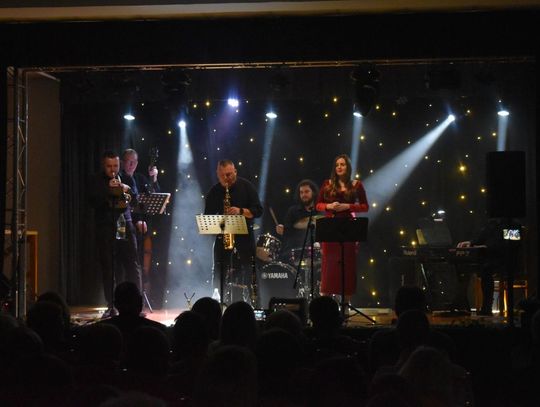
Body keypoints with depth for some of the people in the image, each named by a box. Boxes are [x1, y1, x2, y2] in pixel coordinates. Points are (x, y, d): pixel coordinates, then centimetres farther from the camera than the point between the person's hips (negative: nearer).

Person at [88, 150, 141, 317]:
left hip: (125, 227, 1)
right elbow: (93, 201, -7)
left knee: (133, 266, -6)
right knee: (108, 269, 1)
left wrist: (127, 190, -10)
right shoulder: (96, 182, 7)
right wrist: (109, 190, -16)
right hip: (105, 230, -1)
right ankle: (111, 306, 7)